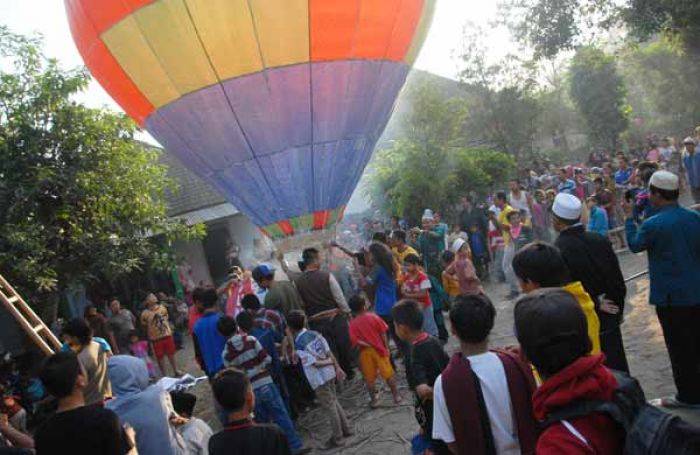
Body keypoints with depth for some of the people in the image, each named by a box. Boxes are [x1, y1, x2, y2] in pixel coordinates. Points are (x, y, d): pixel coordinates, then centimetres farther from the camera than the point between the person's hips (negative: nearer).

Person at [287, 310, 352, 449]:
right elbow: (329, 352, 3)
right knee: (334, 402, 22)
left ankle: (337, 438, 18)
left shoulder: (299, 345, -20)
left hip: (319, 379, -7)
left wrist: (329, 362, -2)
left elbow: (315, 363, -18)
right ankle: (346, 429, 33)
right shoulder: (314, 334, 1)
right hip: (329, 374, 7)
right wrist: (337, 366, 8)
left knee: (329, 407, 5)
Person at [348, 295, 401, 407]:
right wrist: (386, 347, 2)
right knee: (388, 373, 12)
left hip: (365, 352, 0)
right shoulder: (373, 317, -8)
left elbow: (355, 341, -16)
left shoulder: (353, 324, -7)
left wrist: (368, 345, -8)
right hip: (379, 349, 0)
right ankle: (396, 395, 20)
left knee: (369, 378, 13)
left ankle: (374, 399, 21)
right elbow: (383, 333, -6)